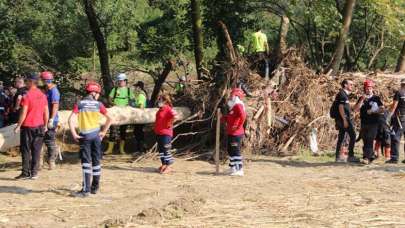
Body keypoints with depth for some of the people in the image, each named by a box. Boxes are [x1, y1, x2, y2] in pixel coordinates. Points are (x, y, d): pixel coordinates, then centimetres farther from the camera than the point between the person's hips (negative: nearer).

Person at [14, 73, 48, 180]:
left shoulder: (27, 96, -13)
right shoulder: (42, 95, 5)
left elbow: (24, 113, -15)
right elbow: (46, 112, 8)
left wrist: (18, 126, -8)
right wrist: (45, 125, 18)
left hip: (28, 126, -5)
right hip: (39, 126, 5)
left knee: (26, 150, 3)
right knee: (36, 150, 6)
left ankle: (26, 173, 2)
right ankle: (34, 173, 7)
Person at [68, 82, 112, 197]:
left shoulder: (79, 104, -2)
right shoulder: (98, 104, 0)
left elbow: (71, 119, -11)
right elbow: (109, 119, -3)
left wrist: (74, 134, -7)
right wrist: (103, 132, 5)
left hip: (84, 136, -1)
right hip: (96, 136, 1)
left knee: (86, 163, -2)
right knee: (96, 162, 13)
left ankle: (86, 190, -9)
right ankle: (95, 187, 21)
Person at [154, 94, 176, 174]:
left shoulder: (168, 109, -15)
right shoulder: (160, 110, 12)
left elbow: (175, 116, -32)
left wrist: (170, 123, -21)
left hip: (166, 133, -9)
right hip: (158, 133, 9)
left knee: (166, 150, -6)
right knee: (160, 149, 14)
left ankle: (168, 166, 1)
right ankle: (164, 164, 24)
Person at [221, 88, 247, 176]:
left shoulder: (238, 106, -16)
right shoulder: (234, 106, 17)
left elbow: (243, 116, -31)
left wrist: (238, 127, -24)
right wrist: (222, 117, 9)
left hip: (236, 134, -11)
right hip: (231, 133, 11)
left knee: (236, 151, -8)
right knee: (230, 150, 19)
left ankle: (239, 170, -4)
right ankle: (233, 168, 28)